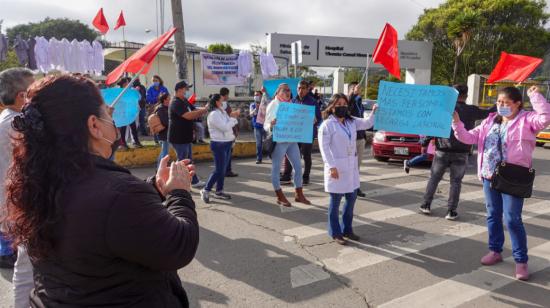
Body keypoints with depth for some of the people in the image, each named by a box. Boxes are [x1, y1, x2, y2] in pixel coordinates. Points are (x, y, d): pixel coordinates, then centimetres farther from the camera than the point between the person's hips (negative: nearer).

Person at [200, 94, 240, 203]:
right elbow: (225, 127, -22)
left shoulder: (222, 112, 11)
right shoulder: (214, 114, -16)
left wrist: (233, 117, 1)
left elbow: (228, 124, 16)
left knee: (223, 169, 11)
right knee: (219, 170, -7)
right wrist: (233, 117, -11)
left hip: (226, 143, 9)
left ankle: (219, 191, 20)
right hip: (218, 144, -9)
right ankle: (205, 190, 4)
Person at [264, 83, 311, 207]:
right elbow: (266, 125, -10)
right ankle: (280, 197, 13)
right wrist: (271, 125, -33)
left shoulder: (291, 104, 13)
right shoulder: (273, 105, -5)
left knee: (298, 166, 8)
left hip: (292, 140, 7)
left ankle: (299, 194, 20)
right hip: (278, 141, -6)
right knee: (276, 168, 2)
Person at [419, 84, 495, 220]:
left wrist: (425, 143, 3)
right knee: (456, 181, 8)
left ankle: (426, 205, 13)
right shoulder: (472, 111, 0)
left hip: (442, 151, 0)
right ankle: (451, 211, 6)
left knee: (434, 178, 12)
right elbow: (489, 113, 17)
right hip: (461, 153, 0)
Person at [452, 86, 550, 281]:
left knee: (512, 219, -3)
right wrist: (457, 124, -5)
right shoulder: (490, 121, 11)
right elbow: (469, 137, 9)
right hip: (489, 176, 6)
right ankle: (495, 251, 30)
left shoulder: (526, 120, -3)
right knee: (493, 216, 14)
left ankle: (521, 260, 10)